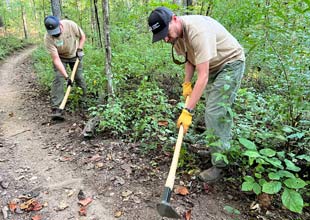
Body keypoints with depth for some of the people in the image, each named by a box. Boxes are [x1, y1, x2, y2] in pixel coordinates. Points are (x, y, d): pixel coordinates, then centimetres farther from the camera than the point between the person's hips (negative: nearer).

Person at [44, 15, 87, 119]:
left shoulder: (70, 25, -29)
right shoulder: (48, 38, -31)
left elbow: (82, 36, -7)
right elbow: (56, 59, -32)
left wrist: (79, 49, -16)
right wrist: (66, 76, -36)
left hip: (74, 55, 2)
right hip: (60, 57, -1)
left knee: (79, 77, 3)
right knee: (58, 79, -15)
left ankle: (84, 99, 28)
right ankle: (56, 108, -14)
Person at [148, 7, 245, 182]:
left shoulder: (197, 31, -36)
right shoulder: (175, 32, -9)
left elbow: (203, 77, -39)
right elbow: (190, 58, 8)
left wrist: (188, 111, -39)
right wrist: (187, 83, -3)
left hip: (231, 63, -9)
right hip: (212, 65, 9)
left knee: (214, 113, -16)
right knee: (218, 110, 20)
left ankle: (220, 165, -2)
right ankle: (225, 145, 42)